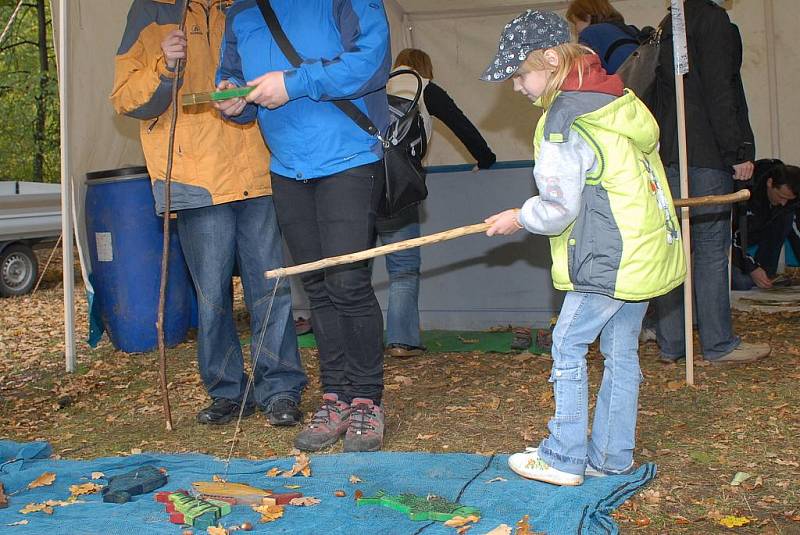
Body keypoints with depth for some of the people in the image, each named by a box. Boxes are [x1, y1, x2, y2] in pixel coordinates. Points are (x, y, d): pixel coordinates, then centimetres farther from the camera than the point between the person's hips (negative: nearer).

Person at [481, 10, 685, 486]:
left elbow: (558, 208, -14)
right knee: (621, 351, 13)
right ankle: (612, 455, 20)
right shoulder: (620, 99, 11)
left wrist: (519, 218, 3)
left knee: (569, 345, 1)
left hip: (608, 259, -9)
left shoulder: (564, 119, -15)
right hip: (648, 249, 9)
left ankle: (564, 458, 7)